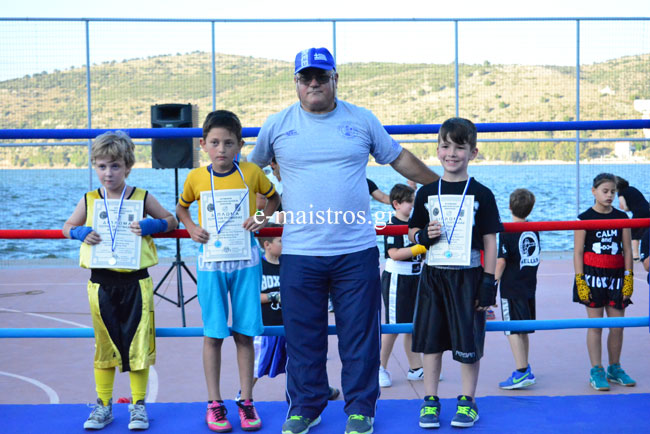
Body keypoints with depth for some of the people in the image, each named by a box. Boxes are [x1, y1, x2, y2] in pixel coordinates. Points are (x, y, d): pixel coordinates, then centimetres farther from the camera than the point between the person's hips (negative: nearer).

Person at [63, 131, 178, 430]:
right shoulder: (89, 200, 4)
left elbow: (171, 221, 9)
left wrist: (149, 226, -11)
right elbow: (68, 226, 16)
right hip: (101, 283, 2)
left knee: (138, 343, 3)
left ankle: (138, 405, 18)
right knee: (104, 345, 11)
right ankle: (103, 406, 23)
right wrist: (82, 233, -6)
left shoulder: (142, 198, 0)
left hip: (136, 282, -1)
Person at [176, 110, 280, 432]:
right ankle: (214, 403, 15)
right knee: (213, 334, 4)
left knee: (244, 334, 5)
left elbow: (273, 197, 14)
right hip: (210, 263, 0)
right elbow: (181, 208, 16)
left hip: (245, 262, 0)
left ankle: (246, 402, 17)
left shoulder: (251, 173, -3)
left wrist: (262, 218, -4)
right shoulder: (196, 177, -1)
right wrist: (191, 228, -2)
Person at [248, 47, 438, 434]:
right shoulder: (277, 125, 5)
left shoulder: (362, 120, 6)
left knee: (360, 336, 6)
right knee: (303, 338, 8)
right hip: (299, 253, 0)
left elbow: (399, 159, 15)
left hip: (357, 251, 0)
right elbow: (251, 168, 19)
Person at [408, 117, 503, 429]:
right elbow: (413, 233, 13)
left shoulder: (481, 194, -2)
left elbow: (490, 241, -2)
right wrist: (424, 236, -11)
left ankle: (467, 401, 19)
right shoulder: (427, 193, 5)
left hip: (467, 277, -2)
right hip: (433, 276, 3)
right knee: (430, 340, 7)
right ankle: (430, 400, 20)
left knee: (468, 341, 3)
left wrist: (488, 283, -6)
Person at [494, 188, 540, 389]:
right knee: (522, 330, 17)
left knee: (513, 330, -3)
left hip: (511, 289, -7)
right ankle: (525, 370, 25)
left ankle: (521, 372, -6)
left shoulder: (507, 232, -14)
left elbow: (501, 261, -18)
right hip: (529, 286, 7)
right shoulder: (534, 231, 6)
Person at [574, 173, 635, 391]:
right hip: (593, 275, -3)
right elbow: (578, 252, -3)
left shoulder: (622, 217, 7)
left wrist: (628, 278, 0)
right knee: (595, 325, 0)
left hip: (616, 275, 3)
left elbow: (627, 250, 7)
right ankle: (596, 372, 8)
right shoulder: (585, 218, -2)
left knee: (617, 326, 7)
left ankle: (614, 369, 23)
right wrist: (580, 281, -9)